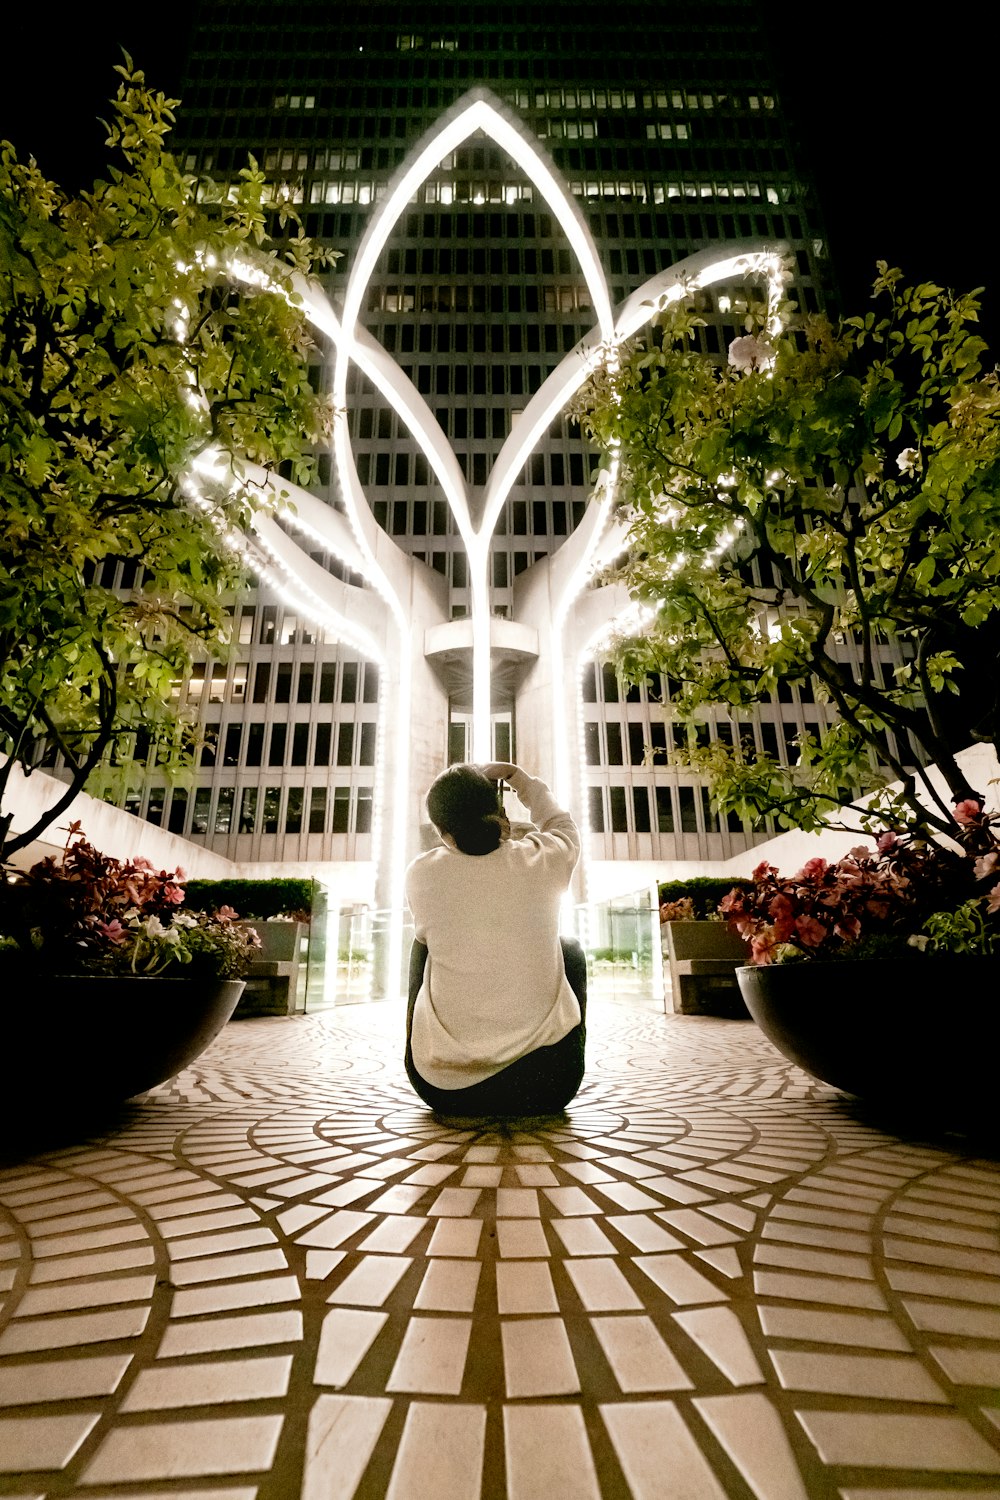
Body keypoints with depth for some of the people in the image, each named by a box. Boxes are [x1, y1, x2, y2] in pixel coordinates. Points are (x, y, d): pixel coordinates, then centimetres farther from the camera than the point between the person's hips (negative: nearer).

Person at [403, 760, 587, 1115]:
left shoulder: (421, 873, -8)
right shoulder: (544, 860, -7)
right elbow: (562, 825, 19)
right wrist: (516, 775, 26)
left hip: (445, 1087, 0)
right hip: (546, 1086, 1)